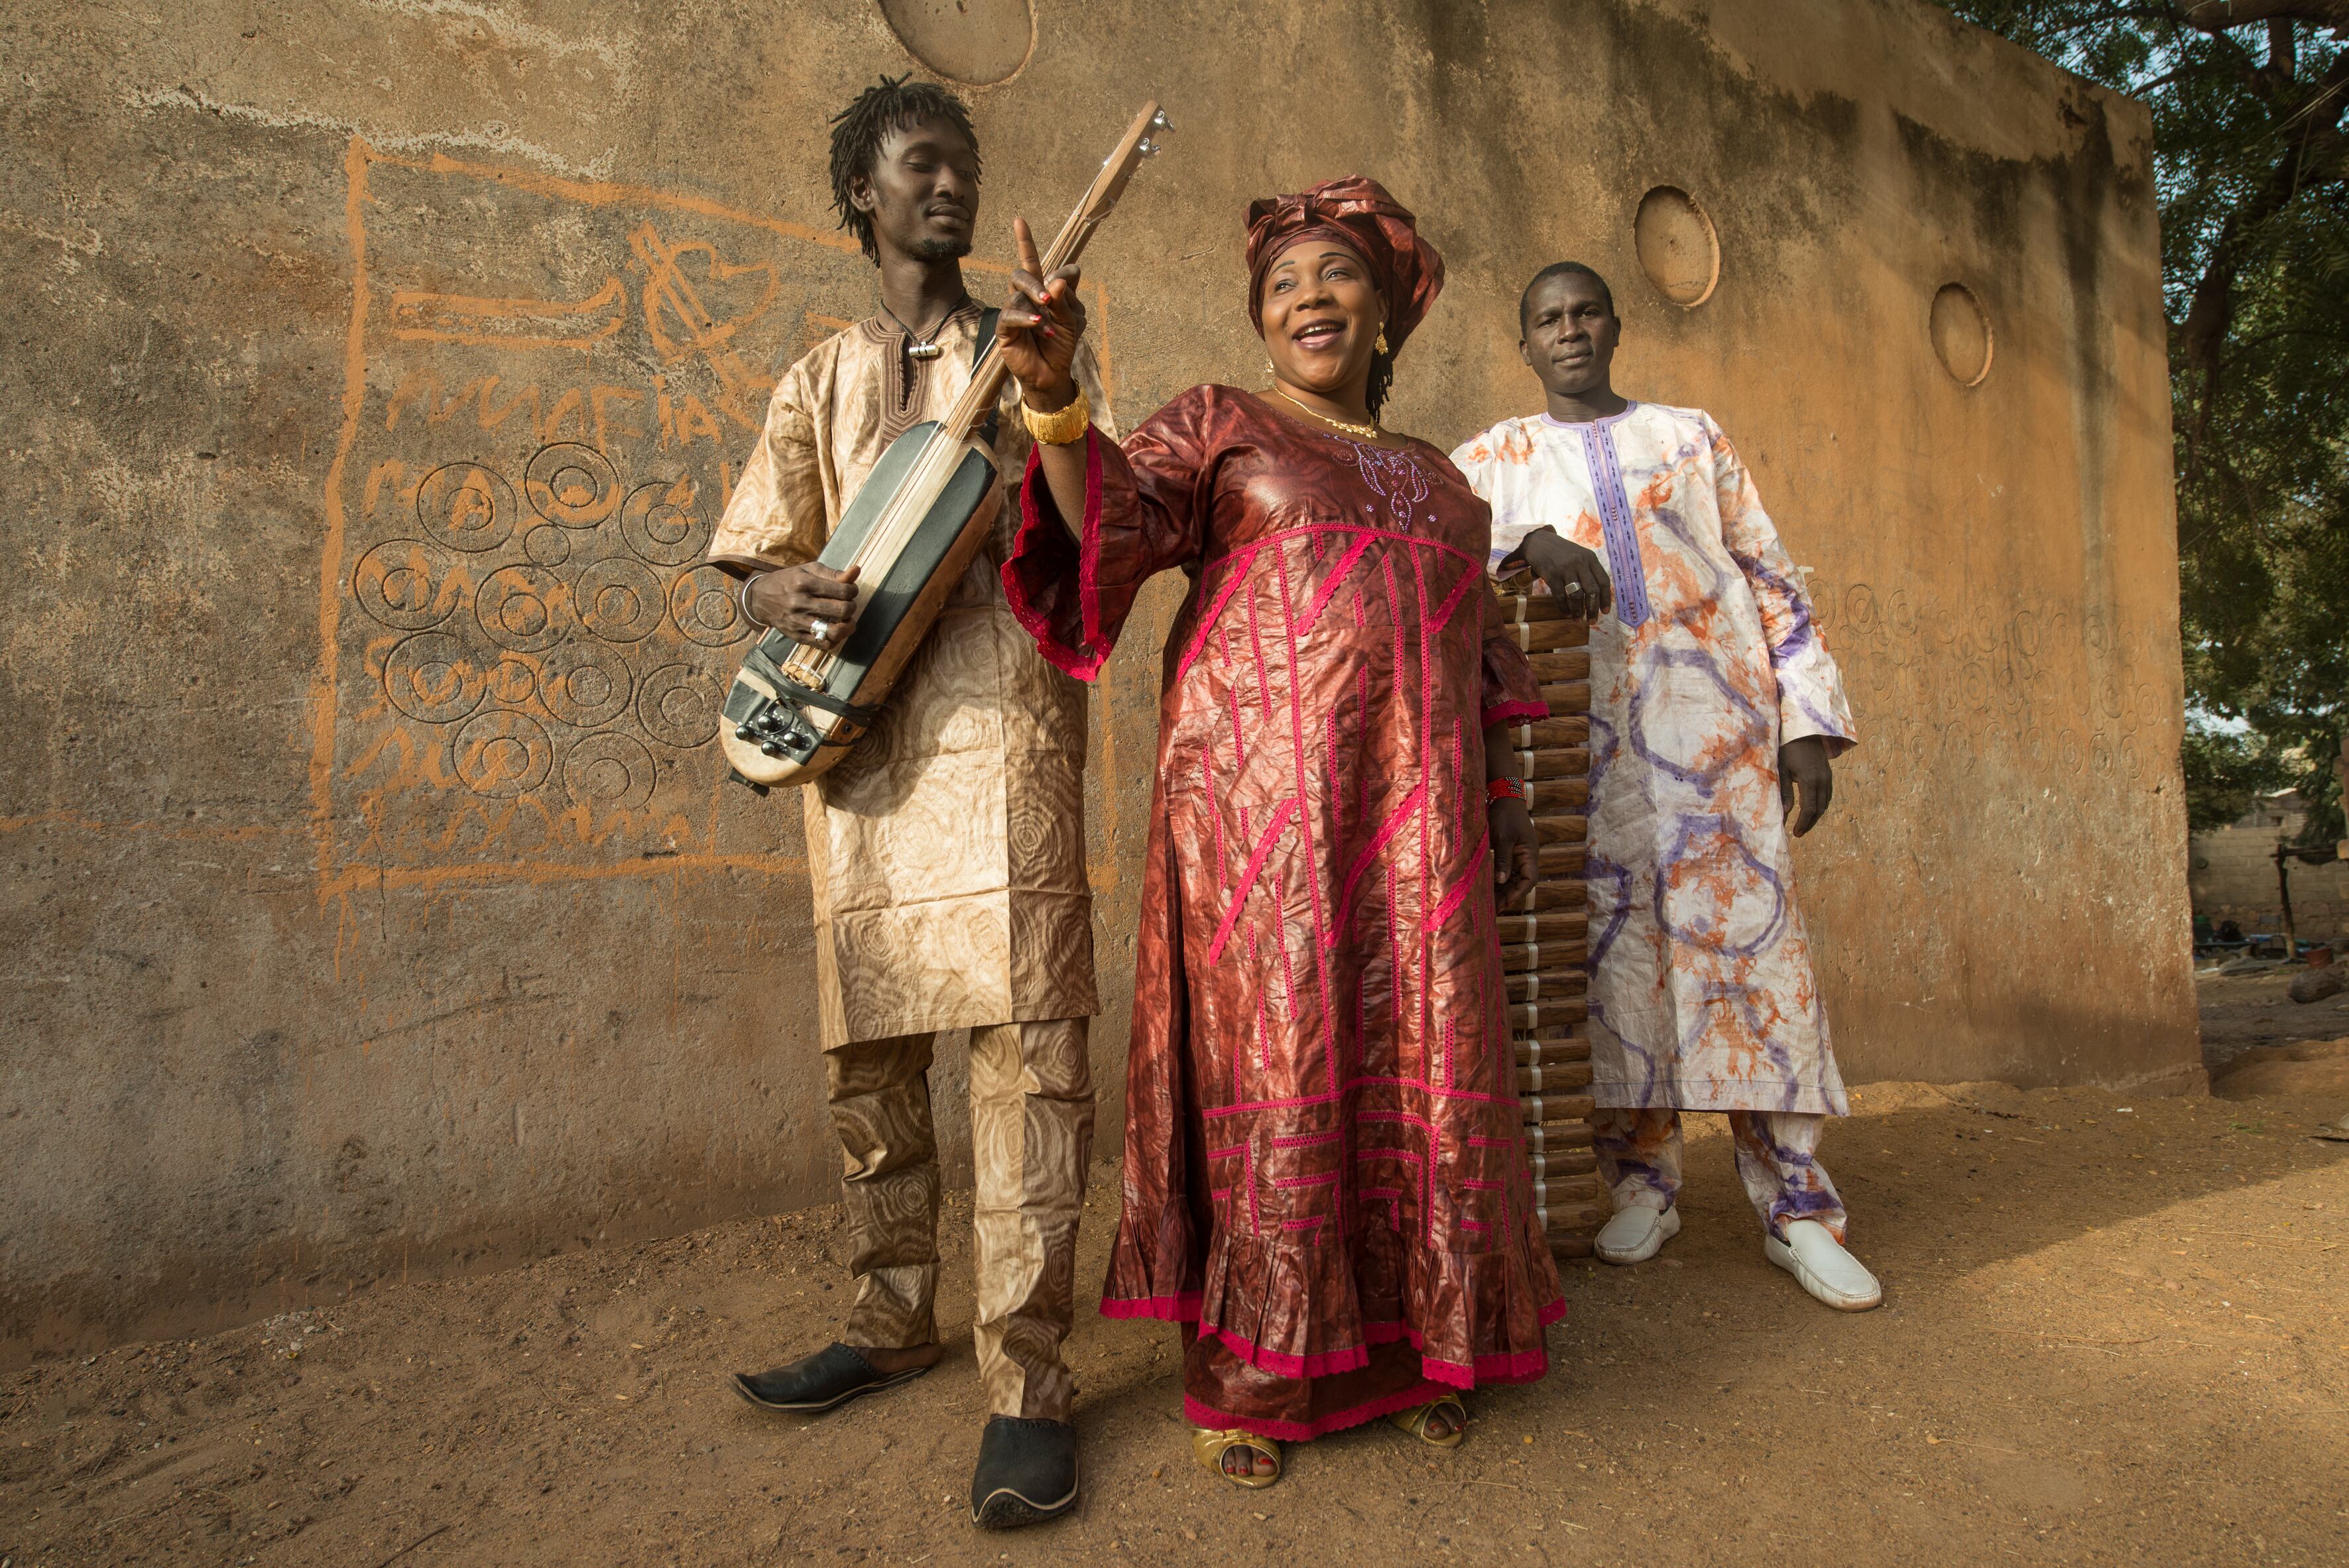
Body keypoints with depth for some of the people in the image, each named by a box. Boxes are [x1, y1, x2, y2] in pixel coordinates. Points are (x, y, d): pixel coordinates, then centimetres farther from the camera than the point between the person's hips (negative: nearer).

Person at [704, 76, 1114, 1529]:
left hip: (1001, 720, -3)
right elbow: (756, 558, 15)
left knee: (1027, 1040, -12)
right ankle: (897, 1320, 26)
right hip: (857, 729, 4)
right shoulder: (821, 378, 20)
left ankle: (1028, 1381, -4)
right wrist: (792, 600, -9)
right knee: (868, 1048, 9)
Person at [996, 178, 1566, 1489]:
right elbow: (1113, 513, -9)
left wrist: (1508, 802, 13)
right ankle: (1252, 1373, 11)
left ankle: (1408, 1343, 22)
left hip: (1413, 813, 5)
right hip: (1264, 793, -4)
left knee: (1419, 1061, 6)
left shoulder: (1437, 480, 23)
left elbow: (1479, 666, 21)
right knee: (1274, 1057, -3)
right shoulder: (1220, 427, 9)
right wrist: (1055, 394, -26)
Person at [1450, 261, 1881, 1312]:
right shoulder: (1501, 455, 15)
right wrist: (1531, 539, -23)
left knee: (1749, 929, -5)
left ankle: (1796, 1207, 1)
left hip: (1712, 712, 1)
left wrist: (1809, 720, 4)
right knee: (1613, 938, -2)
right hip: (1584, 724, 0)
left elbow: (1770, 576, 13)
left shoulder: (1689, 434, 18)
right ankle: (1642, 1185, 12)